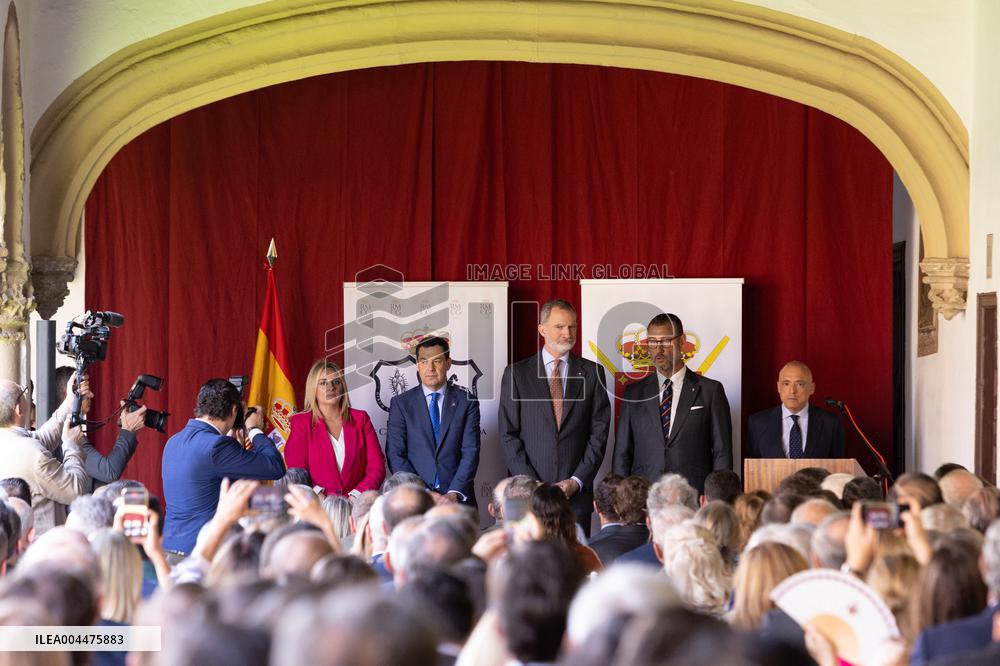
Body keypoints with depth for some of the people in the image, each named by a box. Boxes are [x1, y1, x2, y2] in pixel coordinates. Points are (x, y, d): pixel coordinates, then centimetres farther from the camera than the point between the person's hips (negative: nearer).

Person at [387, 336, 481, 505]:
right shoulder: (401, 404, 6)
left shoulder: (466, 402, 6)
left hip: (458, 498, 0)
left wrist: (454, 494, -13)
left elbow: (470, 452, -1)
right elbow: (395, 455, 0)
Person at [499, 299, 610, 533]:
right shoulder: (516, 373, 5)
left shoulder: (593, 373, 8)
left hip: (577, 492, 1)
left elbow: (599, 433, 5)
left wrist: (577, 481, -5)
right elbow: (508, 435, 1)